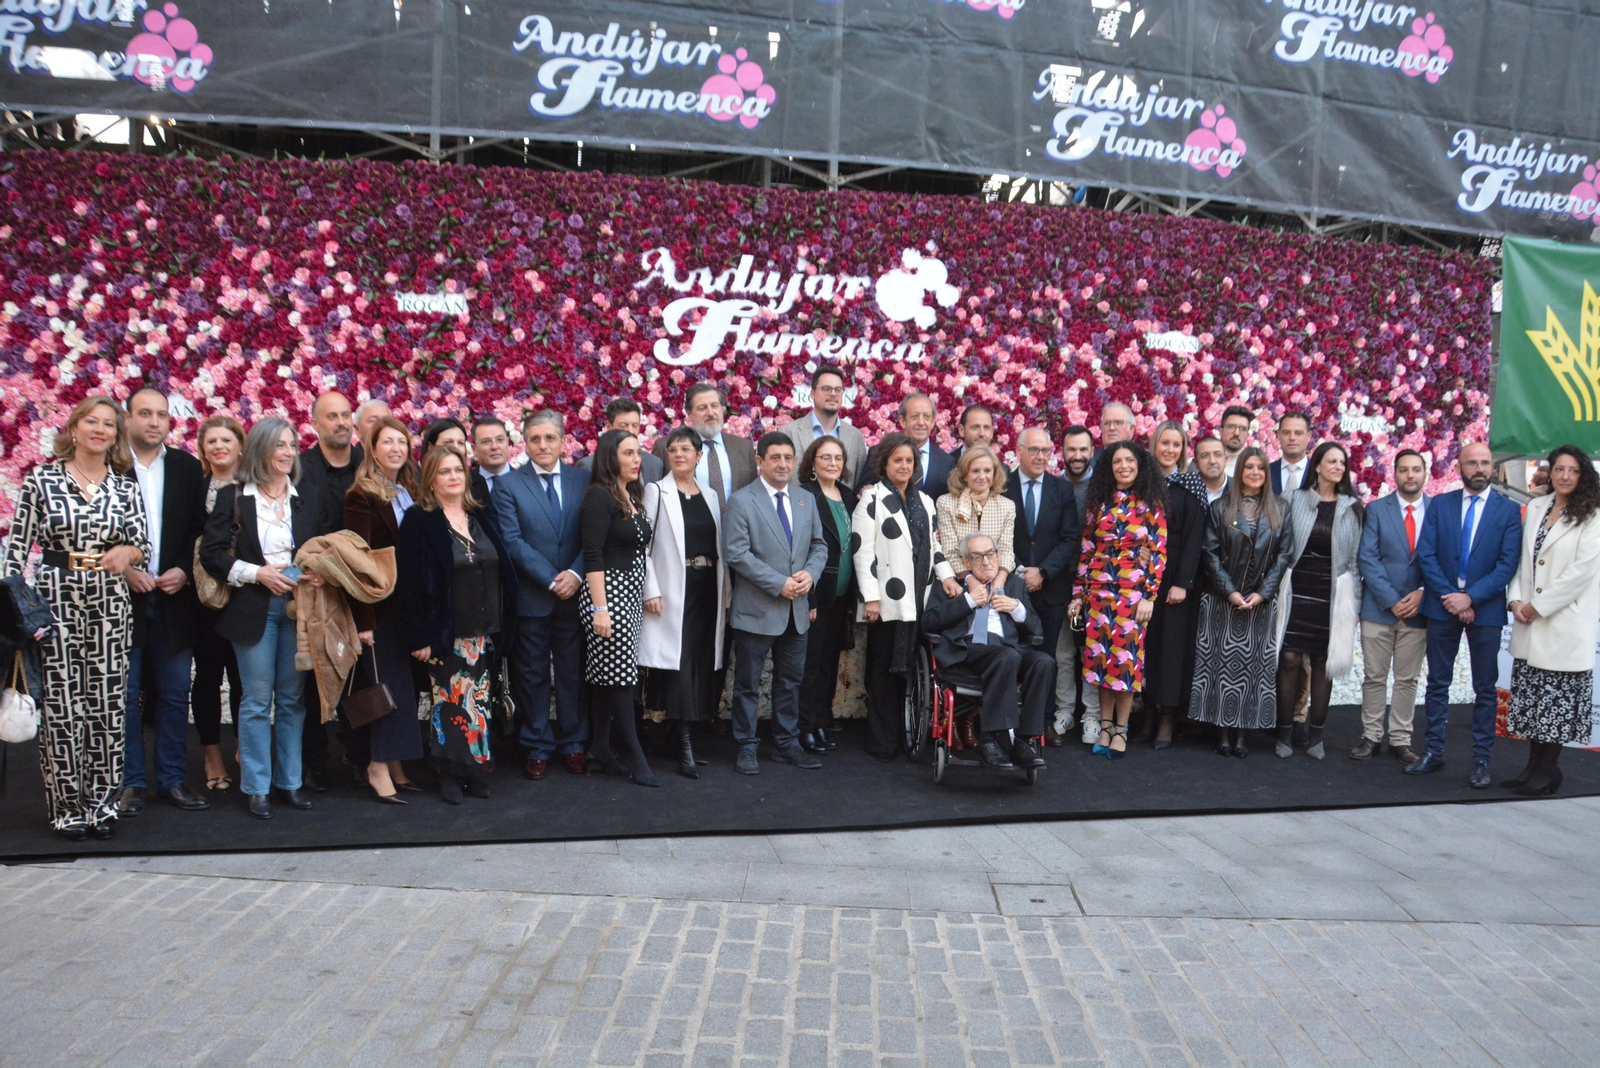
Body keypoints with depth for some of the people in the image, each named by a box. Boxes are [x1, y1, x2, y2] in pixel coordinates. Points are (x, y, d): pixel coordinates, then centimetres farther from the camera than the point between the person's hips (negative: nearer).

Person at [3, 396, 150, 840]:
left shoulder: (126, 487, 8)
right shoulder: (40, 480, 1)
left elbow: (144, 544, 6)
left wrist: (128, 553, -17)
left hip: (110, 603, 2)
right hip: (55, 599, -2)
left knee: (107, 704, 4)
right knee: (60, 706, 0)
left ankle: (102, 803, 16)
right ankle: (67, 807, 14)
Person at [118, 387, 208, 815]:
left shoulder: (188, 468, 8)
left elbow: (202, 530, 7)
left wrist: (184, 571, -6)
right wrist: (123, 570, -12)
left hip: (174, 599, 2)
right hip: (123, 598, -2)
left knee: (174, 695, 7)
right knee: (124, 695, 4)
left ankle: (171, 779, 18)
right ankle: (131, 782, 15)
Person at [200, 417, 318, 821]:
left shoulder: (304, 501, 13)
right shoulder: (232, 497, 1)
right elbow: (210, 553, -3)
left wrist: (316, 575, -2)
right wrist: (256, 573, -14)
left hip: (296, 607, 4)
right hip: (254, 608, -4)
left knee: (292, 698, 8)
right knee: (257, 700, 0)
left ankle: (289, 781, 17)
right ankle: (256, 787, 10)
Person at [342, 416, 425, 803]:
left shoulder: (411, 493, 12)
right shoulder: (363, 496, -9)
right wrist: (363, 620, -17)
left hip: (409, 606, 6)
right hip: (380, 607, -6)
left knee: (406, 685, 9)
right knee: (389, 684, -5)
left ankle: (395, 765, 17)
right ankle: (379, 767, 6)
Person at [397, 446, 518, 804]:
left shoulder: (480, 517, 12)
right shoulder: (418, 521, -5)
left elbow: (501, 572, 16)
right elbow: (408, 583, -10)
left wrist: (499, 624, 10)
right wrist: (418, 636, -15)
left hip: (483, 633, 5)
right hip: (444, 634, -5)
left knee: (480, 701, 6)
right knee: (450, 702, -1)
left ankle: (476, 772, 16)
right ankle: (449, 775, 11)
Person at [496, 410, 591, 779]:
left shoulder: (583, 479, 6)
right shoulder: (508, 485, -1)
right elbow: (513, 541, -8)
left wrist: (576, 574, -13)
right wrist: (552, 580, -14)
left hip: (574, 593, 2)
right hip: (531, 596, -1)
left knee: (573, 673, 9)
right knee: (532, 676, 7)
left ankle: (572, 744, 22)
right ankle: (538, 748, 19)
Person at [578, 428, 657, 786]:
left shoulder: (632, 496, 15)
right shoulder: (599, 496, -11)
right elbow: (592, 556, -16)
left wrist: (648, 593, 11)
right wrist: (599, 608, -20)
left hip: (632, 592, 8)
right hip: (609, 591, -8)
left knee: (607, 676, 11)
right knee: (620, 673, -6)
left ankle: (600, 749, 17)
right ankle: (634, 756, -1)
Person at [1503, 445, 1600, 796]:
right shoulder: (1535, 507, 11)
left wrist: (1539, 605, -12)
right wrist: (1516, 600, 0)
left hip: (1566, 622, -5)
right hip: (1530, 622, 5)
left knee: (1558, 702, 1)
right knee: (1531, 699, 9)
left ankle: (1547, 774, 10)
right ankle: (1534, 767, 19)